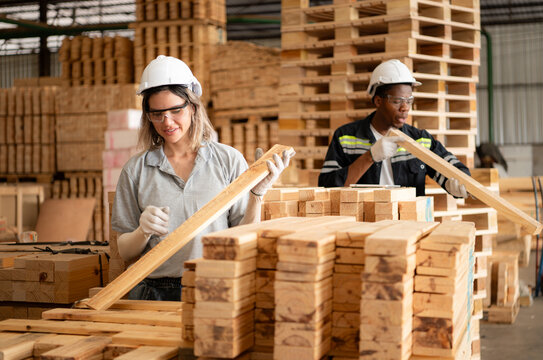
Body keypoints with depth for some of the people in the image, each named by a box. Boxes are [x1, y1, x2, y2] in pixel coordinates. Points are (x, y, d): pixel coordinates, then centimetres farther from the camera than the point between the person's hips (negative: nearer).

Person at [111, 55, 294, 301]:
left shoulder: (229, 160, 7)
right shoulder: (136, 170, 9)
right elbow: (125, 252, 11)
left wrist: (257, 195, -7)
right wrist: (143, 232, -9)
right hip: (156, 293, 1)